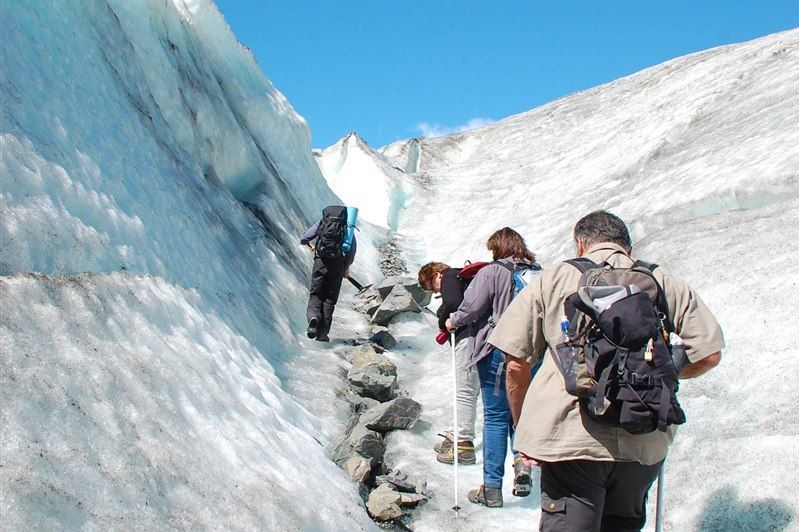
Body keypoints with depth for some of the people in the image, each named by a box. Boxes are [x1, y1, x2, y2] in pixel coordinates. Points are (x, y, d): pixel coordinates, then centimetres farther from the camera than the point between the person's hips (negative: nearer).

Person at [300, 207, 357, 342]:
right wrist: (347, 266, 11)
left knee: (316, 294, 9)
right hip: (338, 264, 1)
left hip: (321, 261, -1)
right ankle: (322, 334, 0)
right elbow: (353, 247, 3)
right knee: (330, 298, 7)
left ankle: (313, 316, -24)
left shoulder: (322, 222, 12)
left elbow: (303, 239, 8)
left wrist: (306, 242, 32)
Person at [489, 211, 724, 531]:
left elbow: (516, 359, 2)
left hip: (569, 440, -2)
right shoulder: (663, 283, 9)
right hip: (645, 444, 3)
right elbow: (709, 354, 5)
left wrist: (525, 429, 13)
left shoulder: (553, 280, 5)